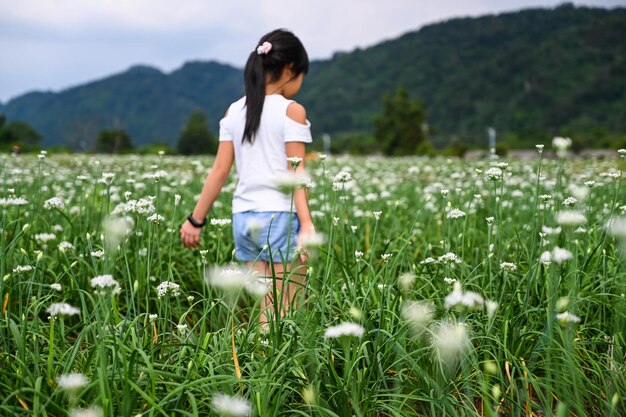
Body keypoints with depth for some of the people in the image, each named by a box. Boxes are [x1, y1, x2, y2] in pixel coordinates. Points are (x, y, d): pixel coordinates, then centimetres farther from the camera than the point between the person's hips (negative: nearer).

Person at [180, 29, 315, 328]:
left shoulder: (235, 111, 10)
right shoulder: (292, 111, -5)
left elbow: (219, 171, 7)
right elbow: (295, 172, -13)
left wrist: (195, 220, 12)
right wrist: (306, 224, -18)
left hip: (244, 218, 6)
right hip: (280, 216, -6)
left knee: (266, 312, 11)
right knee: (283, 316, 0)